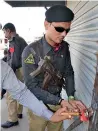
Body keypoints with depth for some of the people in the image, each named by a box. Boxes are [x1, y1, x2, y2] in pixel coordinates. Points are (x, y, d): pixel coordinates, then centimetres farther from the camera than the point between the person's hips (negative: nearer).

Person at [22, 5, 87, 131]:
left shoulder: (64, 47, -7)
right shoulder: (31, 51, -24)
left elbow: (68, 73, 0)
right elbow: (32, 86, -22)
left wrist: (71, 98, -13)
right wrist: (60, 101, -25)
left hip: (58, 102, 5)